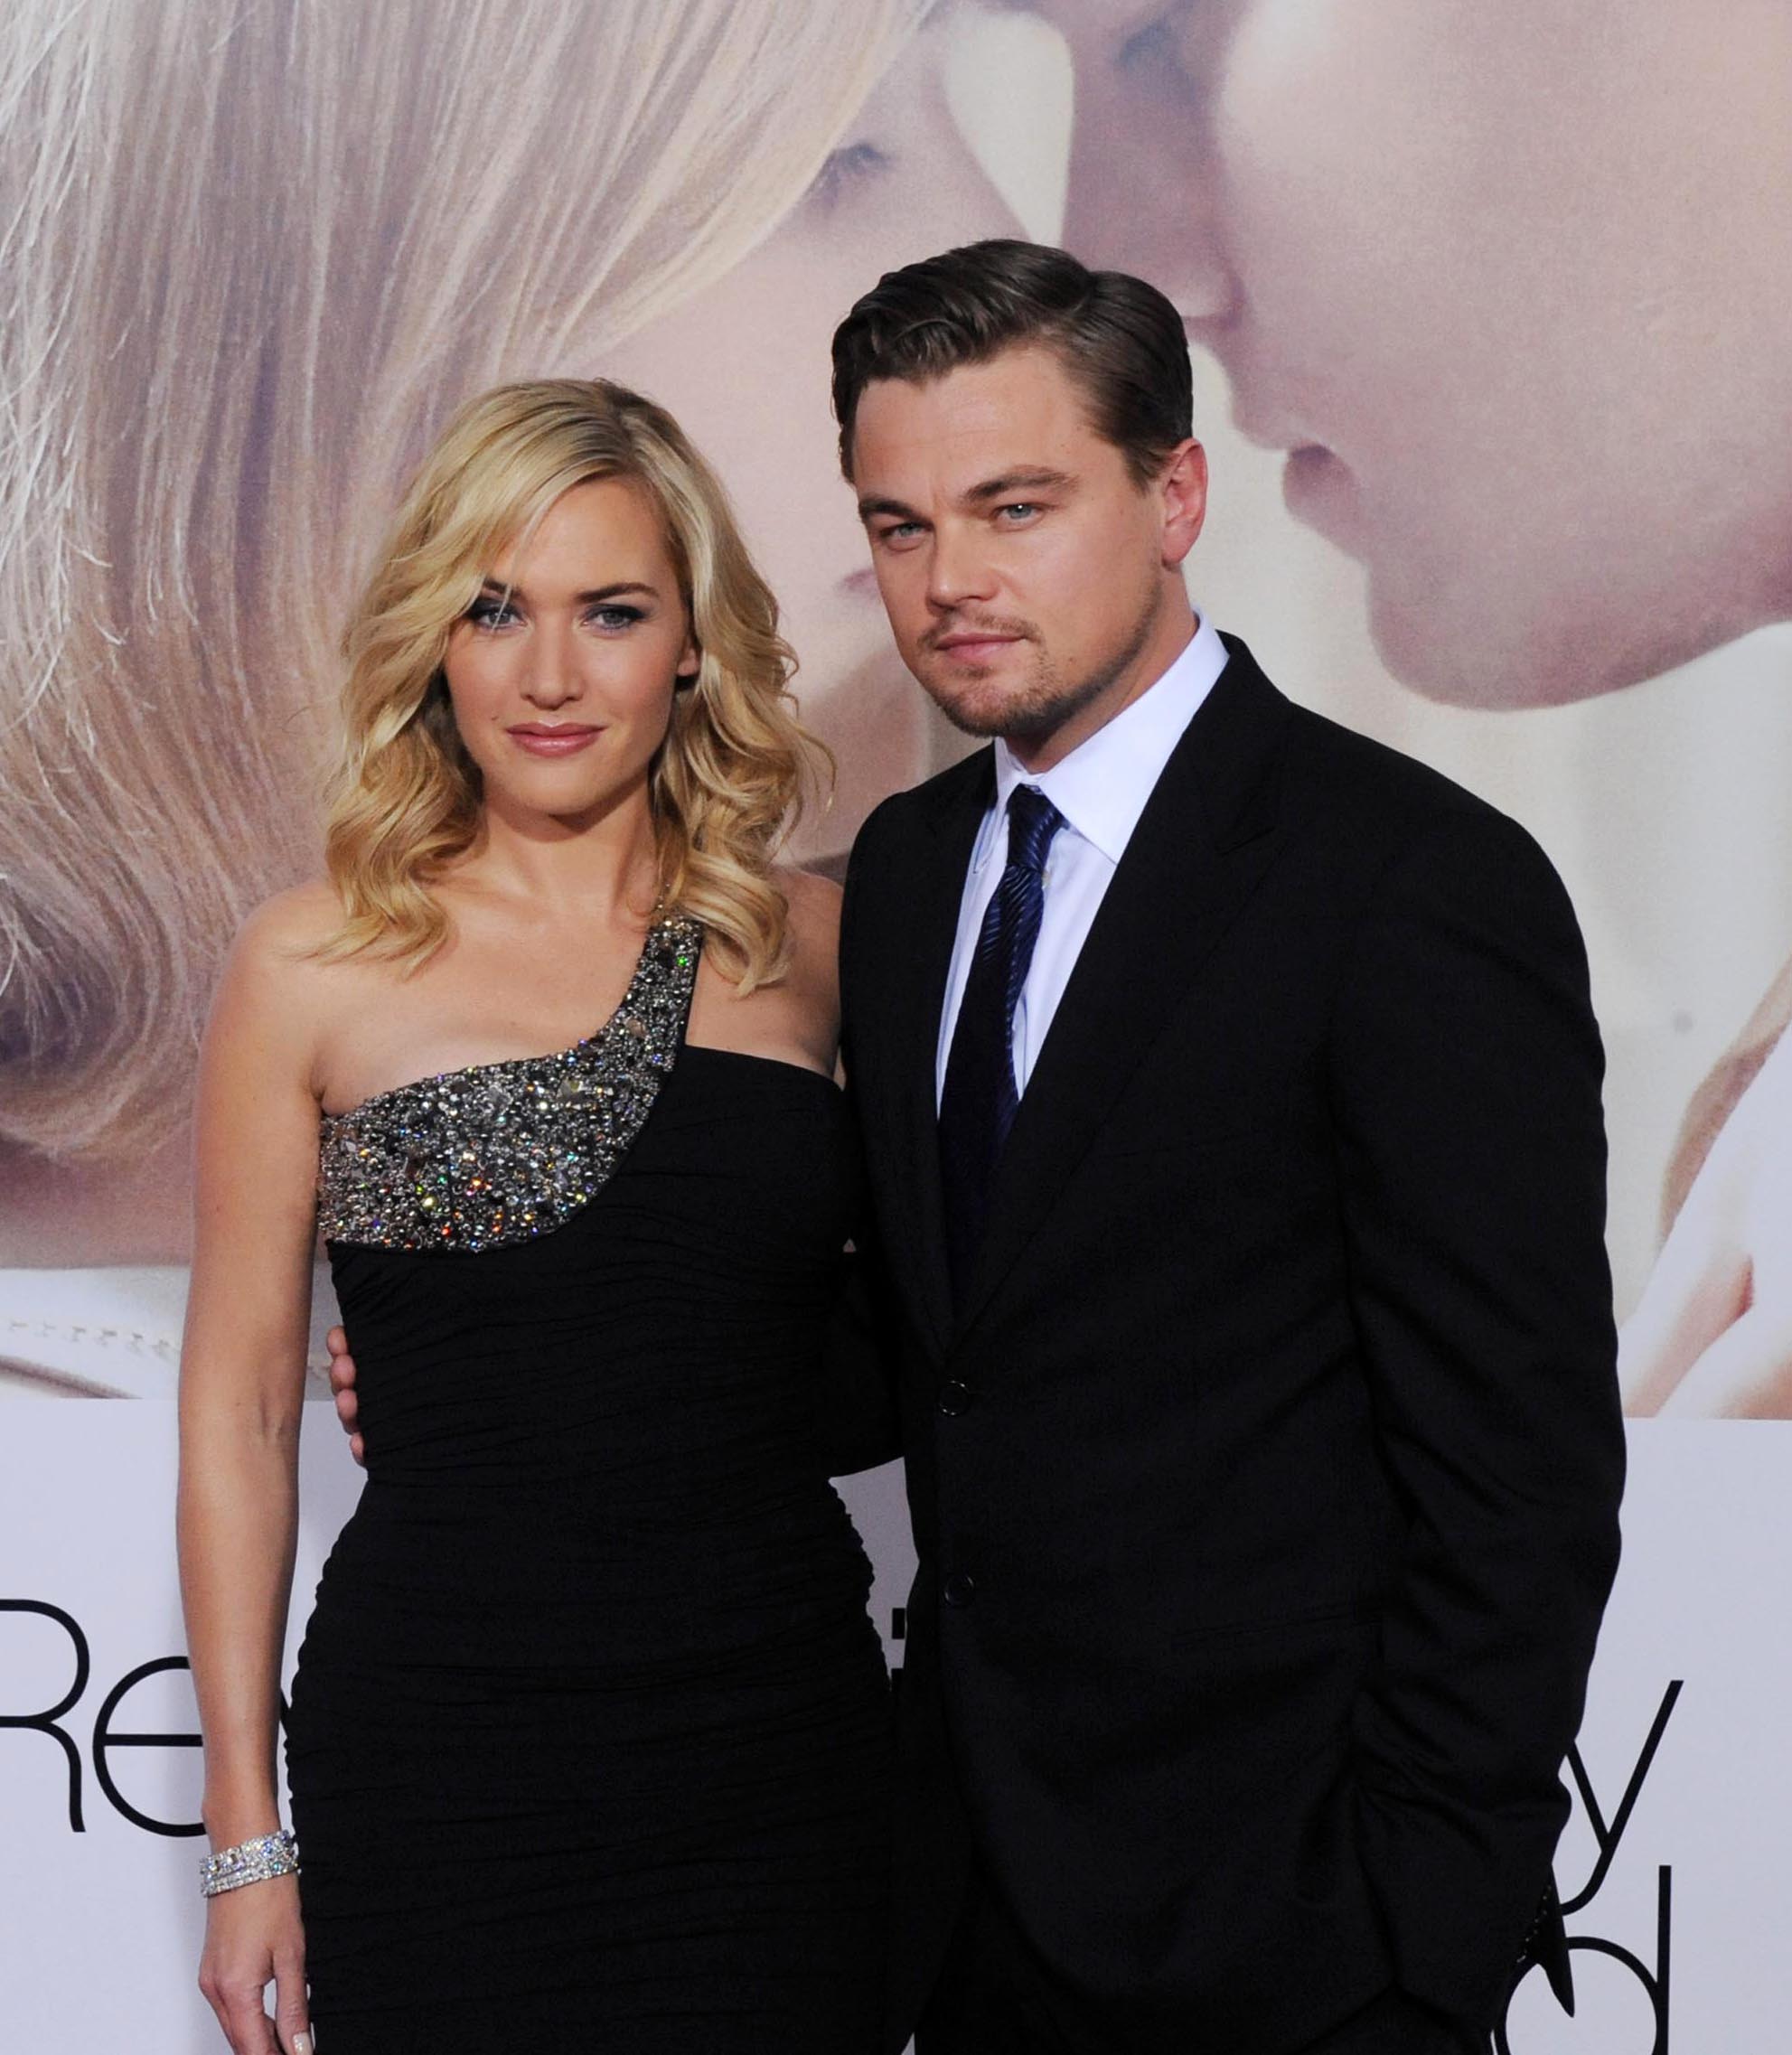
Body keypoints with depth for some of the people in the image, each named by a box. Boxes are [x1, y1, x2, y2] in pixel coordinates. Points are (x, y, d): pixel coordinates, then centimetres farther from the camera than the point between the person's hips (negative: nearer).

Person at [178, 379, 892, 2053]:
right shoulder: (316, 966, -2)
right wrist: (246, 1838, 1)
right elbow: (238, 1409, 2)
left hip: (783, 1756, 2)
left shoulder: (812, 941, 4)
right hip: (443, 1769, -2)